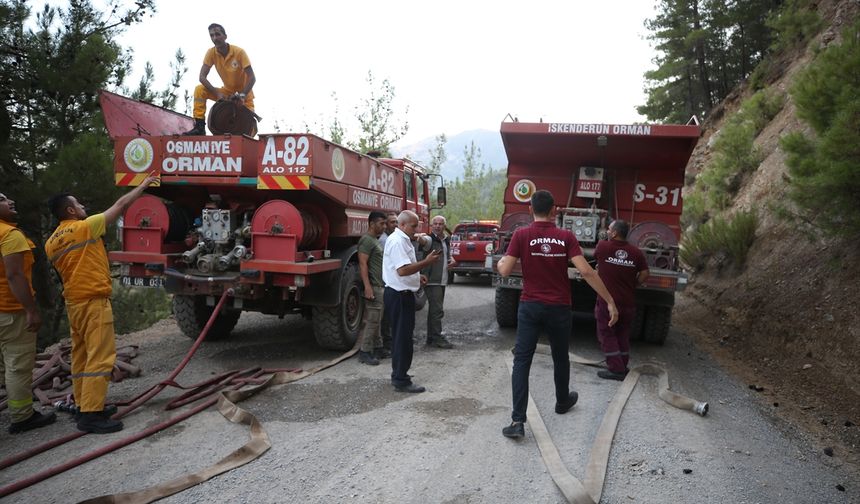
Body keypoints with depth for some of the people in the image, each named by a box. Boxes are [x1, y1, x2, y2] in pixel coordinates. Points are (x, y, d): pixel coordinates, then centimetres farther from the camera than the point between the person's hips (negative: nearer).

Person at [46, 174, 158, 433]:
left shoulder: (51, 242, 13)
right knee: (99, 357, -9)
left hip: (73, 302, 9)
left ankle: (84, 406, 20)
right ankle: (90, 414, -11)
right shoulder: (85, 227, -9)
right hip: (93, 301, -9)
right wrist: (143, 185, 6)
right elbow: (121, 205, -3)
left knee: (81, 357, 13)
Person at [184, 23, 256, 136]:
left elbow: (252, 77, -23)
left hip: (244, 92, -3)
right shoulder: (211, 53, -12)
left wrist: (242, 95, -35)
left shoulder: (239, 52, -21)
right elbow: (202, 77, -17)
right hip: (227, 91, 3)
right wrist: (217, 93, -31)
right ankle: (199, 127, -20)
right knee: (199, 89, -19)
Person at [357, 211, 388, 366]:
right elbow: (362, 264, -19)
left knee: (376, 320, 14)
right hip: (373, 287, -10)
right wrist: (367, 286, -26)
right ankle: (365, 353, -4)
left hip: (380, 286, 10)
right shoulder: (367, 240, -12)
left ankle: (377, 348, 21)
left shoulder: (375, 240, 19)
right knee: (371, 320, -9)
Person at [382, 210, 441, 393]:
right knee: (403, 337, -5)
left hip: (402, 294, 11)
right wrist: (426, 262, -23)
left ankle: (398, 375, 28)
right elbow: (402, 270, -27)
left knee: (400, 336, 17)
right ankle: (401, 381, 2)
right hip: (399, 295, -11)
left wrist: (417, 276, 14)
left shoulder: (403, 240, 16)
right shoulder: (397, 241, -18)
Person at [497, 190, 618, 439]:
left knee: (522, 361, -1)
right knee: (560, 358, 22)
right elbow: (586, 271, -12)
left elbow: (505, 271, -10)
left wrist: (500, 261, 14)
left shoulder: (521, 235, -7)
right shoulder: (566, 237, -5)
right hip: (559, 308, 1)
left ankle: (517, 421, -9)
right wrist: (610, 302, -9)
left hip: (530, 306, -1)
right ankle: (563, 401, 44)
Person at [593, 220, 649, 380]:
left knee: (607, 335, 6)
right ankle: (622, 367, 26)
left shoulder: (602, 246, -10)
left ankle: (616, 369, 3)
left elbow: (595, 256, 10)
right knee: (623, 335, 18)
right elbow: (644, 274, -2)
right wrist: (631, 285, 9)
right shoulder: (636, 252, -2)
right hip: (628, 302, 4)